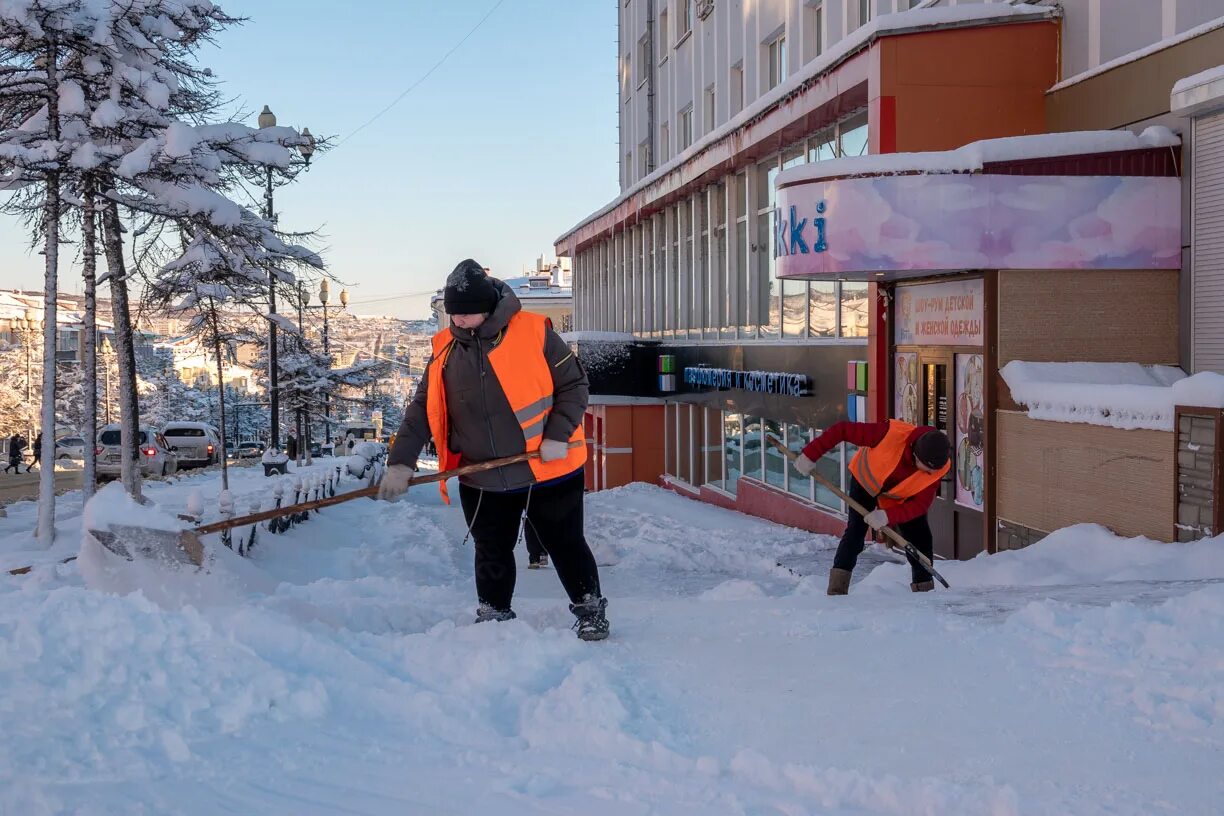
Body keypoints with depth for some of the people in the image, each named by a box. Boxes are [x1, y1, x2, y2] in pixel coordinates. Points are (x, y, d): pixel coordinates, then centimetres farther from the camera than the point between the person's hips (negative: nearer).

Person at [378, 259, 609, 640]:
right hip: (482, 481, 4)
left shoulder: (534, 332, -12)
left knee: (567, 545, 8)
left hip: (549, 470, -3)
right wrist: (401, 463, -8)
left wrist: (558, 435, -15)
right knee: (492, 553, 16)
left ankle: (590, 609, 24)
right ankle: (493, 617, 33)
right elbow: (422, 410, 1)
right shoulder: (445, 351, 0)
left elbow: (573, 385, -5)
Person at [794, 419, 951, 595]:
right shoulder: (891, 433, -42)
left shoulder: (939, 468, -31)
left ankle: (925, 591, 11)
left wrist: (887, 516, -42)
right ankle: (836, 592, -12)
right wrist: (811, 455, -32)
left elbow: (920, 504, -27)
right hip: (866, 481, -2)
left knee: (921, 540, -5)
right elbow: (842, 430, -35)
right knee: (855, 532, -15)